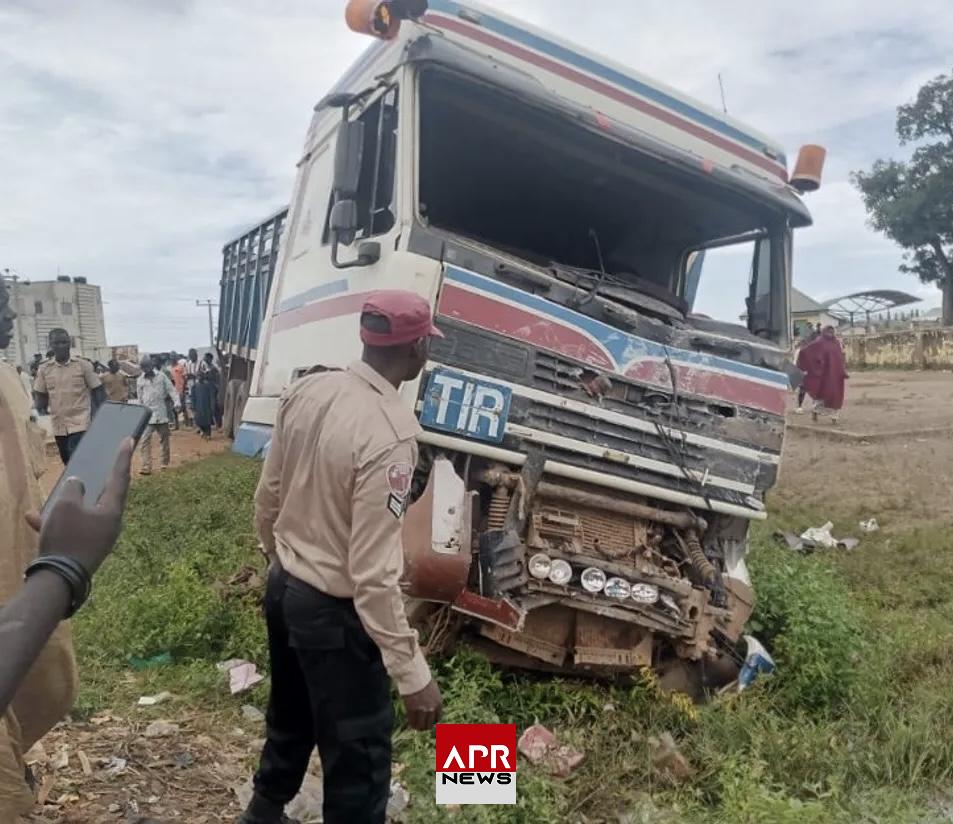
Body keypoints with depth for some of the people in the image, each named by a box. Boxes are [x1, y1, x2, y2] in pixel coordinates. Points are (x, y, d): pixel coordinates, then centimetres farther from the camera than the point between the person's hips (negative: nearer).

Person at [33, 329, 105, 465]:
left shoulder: (83, 365, -4)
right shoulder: (44, 369, 3)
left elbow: (98, 391, -2)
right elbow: (41, 395, 11)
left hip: (80, 423, -4)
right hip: (58, 425, 4)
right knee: (69, 463, 13)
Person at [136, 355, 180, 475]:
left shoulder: (161, 376, 2)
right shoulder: (140, 380, 6)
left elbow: (171, 389, -3)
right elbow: (140, 399, 12)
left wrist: (176, 402, -17)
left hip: (161, 413, 0)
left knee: (164, 439, 10)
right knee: (145, 440, -10)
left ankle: (165, 462, 25)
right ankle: (146, 466, -13)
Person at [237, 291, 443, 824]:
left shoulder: (307, 391, -5)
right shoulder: (390, 433, -29)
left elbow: (267, 497, 6)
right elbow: (373, 573, -28)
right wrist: (413, 674, -20)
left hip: (283, 587, 8)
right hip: (335, 611, -8)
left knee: (291, 719, 31)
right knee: (359, 756, 11)